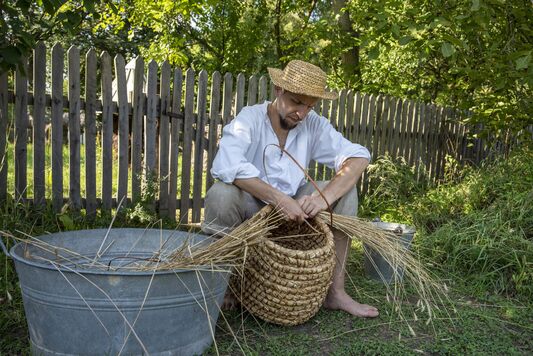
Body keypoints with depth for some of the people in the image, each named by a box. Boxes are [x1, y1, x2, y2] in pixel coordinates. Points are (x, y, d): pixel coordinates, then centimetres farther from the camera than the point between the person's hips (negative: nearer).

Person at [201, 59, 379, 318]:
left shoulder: (314, 125, -4)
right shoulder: (249, 119, -16)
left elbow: (358, 157, -14)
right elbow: (226, 165, -35)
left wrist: (326, 196, -32)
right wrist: (279, 198, -41)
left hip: (293, 208, 4)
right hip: (250, 208, -4)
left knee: (345, 191, -14)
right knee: (221, 193, -34)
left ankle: (335, 291, -10)